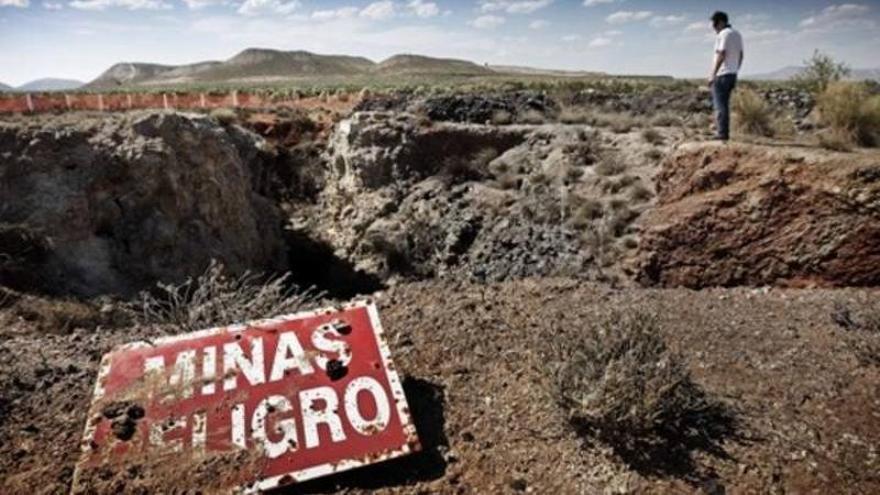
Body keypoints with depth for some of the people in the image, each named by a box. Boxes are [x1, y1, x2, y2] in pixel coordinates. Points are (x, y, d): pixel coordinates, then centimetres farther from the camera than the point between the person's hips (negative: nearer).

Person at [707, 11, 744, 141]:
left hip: (721, 75, -9)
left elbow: (721, 56, -20)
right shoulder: (737, 34, 17)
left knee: (720, 105, -7)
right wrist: (735, 71, 23)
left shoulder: (723, 34, -11)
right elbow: (741, 56, 18)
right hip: (732, 74, 9)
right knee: (724, 104, 14)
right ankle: (723, 131, 14)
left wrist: (712, 74, -20)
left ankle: (722, 133, -8)